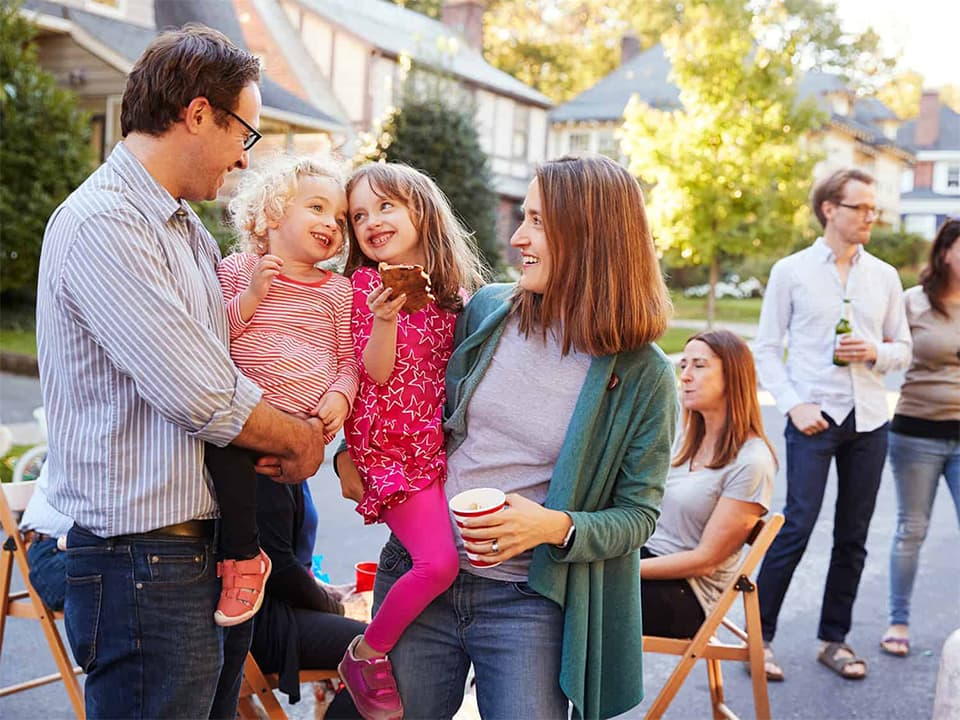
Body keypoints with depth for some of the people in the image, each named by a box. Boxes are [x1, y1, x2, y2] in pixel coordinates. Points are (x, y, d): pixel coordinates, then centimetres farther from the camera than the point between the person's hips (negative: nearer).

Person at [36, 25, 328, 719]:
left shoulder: (188, 230, 16)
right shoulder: (102, 224, -17)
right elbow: (202, 398, -23)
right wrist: (302, 438, -5)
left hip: (210, 550, 9)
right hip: (145, 563, -9)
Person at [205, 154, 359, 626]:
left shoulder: (337, 291, 14)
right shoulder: (237, 269, 11)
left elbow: (349, 359, 13)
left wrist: (340, 395, -6)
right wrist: (252, 295, -7)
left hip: (304, 423, -3)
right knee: (225, 441, -27)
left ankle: (242, 558, -10)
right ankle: (242, 554, -8)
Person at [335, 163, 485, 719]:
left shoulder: (453, 288, 11)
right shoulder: (365, 282, -3)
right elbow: (375, 372, -11)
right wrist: (384, 317, -26)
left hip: (442, 445, 6)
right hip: (391, 449, -6)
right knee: (439, 560, -20)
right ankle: (366, 655, 2)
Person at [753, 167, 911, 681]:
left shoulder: (884, 276, 10)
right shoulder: (791, 271, 0)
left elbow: (902, 349, 15)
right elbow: (766, 349, 1)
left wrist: (876, 352, -8)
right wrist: (794, 405, -10)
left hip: (869, 421, 4)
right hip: (814, 418, -4)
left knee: (853, 537, 8)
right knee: (797, 527, -9)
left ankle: (834, 639, 20)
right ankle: (759, 636, 2)